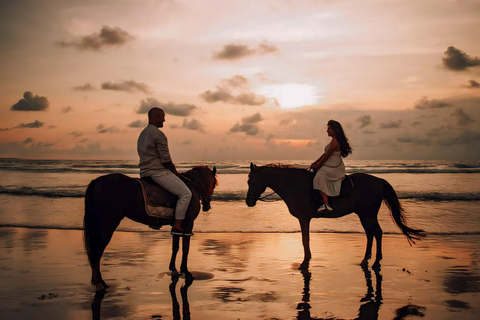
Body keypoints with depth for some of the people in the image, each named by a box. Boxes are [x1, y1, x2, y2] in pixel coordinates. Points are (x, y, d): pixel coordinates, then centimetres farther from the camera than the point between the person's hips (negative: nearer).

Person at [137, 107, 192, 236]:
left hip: (145, 172, 11)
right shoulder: (158, 134, -14)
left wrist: (172, 171, 20)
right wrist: (176, 173, 1)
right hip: (158, 172, -11)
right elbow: (166, 160, -16)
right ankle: (177, 226, -12)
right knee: (186, 193, -9)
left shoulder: (143, 134, 17)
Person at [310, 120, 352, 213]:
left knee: (319, 177, -31)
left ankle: (326, 204, -38)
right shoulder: (336, 140, 12)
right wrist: (315, 162, 14)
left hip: (332, 168, -11)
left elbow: (326, 156, -15)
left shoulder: (334, 142, -20)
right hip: (336, 166, 11)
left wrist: (317, 166, -3)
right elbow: (325, 153, 17)